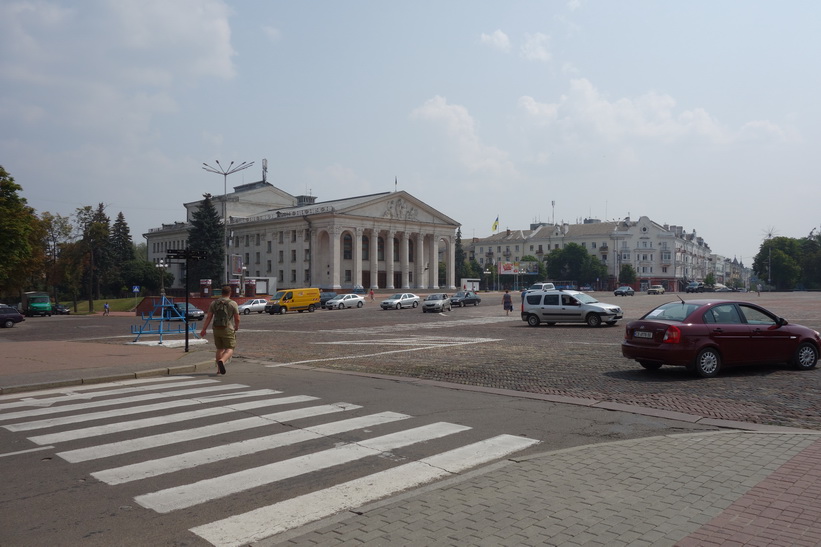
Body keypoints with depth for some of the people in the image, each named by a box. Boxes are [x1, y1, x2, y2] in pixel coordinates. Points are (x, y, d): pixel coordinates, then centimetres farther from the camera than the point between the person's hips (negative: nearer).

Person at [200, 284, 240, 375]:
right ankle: (222, 361, -29)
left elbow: (208, 317, 1)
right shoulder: (233, 304, -5)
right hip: (228, 330, -4)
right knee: (229, 349, -1)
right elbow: (237, 318, -3)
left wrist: (203, 330, 3)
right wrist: (237, 327, 17)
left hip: (216, 329, 4)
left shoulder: (214, 303, 5)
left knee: (220, 349, 17)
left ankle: (219, 369, 16)